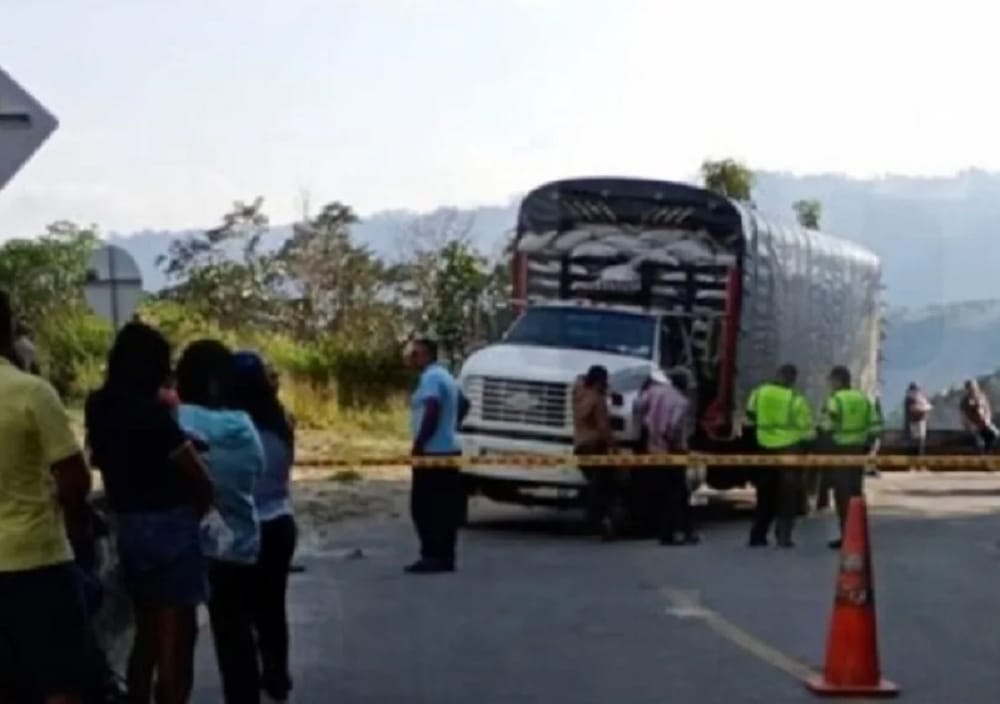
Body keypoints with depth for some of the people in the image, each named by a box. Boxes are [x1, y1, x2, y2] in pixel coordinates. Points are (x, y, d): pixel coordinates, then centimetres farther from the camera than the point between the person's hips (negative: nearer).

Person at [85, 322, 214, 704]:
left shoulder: (100, 408, 2)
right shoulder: (151, 413, -19)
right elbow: (200, 479, -13)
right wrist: (194, 514, 5)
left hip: (127, 527, 8)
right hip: (169, 527, -8)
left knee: (147, 633, 20)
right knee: (176, 639, 1)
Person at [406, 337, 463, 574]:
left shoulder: (430, 377, -13)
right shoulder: (444, 375, 18)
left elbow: (432, 412, -24)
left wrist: (418, 444, -20)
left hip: (433, 452, -10)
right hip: (448, 450, 10)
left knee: (424, 506, -6)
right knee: (444, 508, 9)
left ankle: (433, 556, -8)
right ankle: (445, 556, 10)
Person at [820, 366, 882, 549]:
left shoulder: (835, 400, -11)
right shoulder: (863, 399, 10)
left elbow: (828, 427, -20)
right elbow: (875, 426, 7)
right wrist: (868, 445, 14)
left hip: (840, 449, -6)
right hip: (859, 450, 6)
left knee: (842, 493, -1)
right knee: (856, 491, 15)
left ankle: (846, 534, -3)